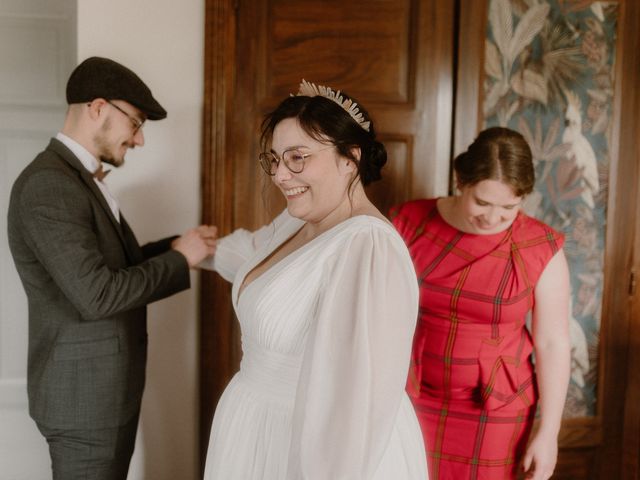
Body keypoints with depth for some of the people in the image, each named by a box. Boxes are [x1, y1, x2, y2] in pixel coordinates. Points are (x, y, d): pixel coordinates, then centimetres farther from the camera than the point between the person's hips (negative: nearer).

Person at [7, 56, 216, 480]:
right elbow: (98, 294, -27)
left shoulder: (81, 178, 10)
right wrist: (179, 259, -16)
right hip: (84, 393, -9)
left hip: (106, 385, 10)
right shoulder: (49, 184, -21)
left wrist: (176, 246, -1)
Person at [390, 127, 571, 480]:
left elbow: (552, 343, -6)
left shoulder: (541, 250, -12)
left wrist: (548, 432, -5)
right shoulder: (409, 222, -9)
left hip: (495, 411, -1)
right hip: (410, 398, 1)